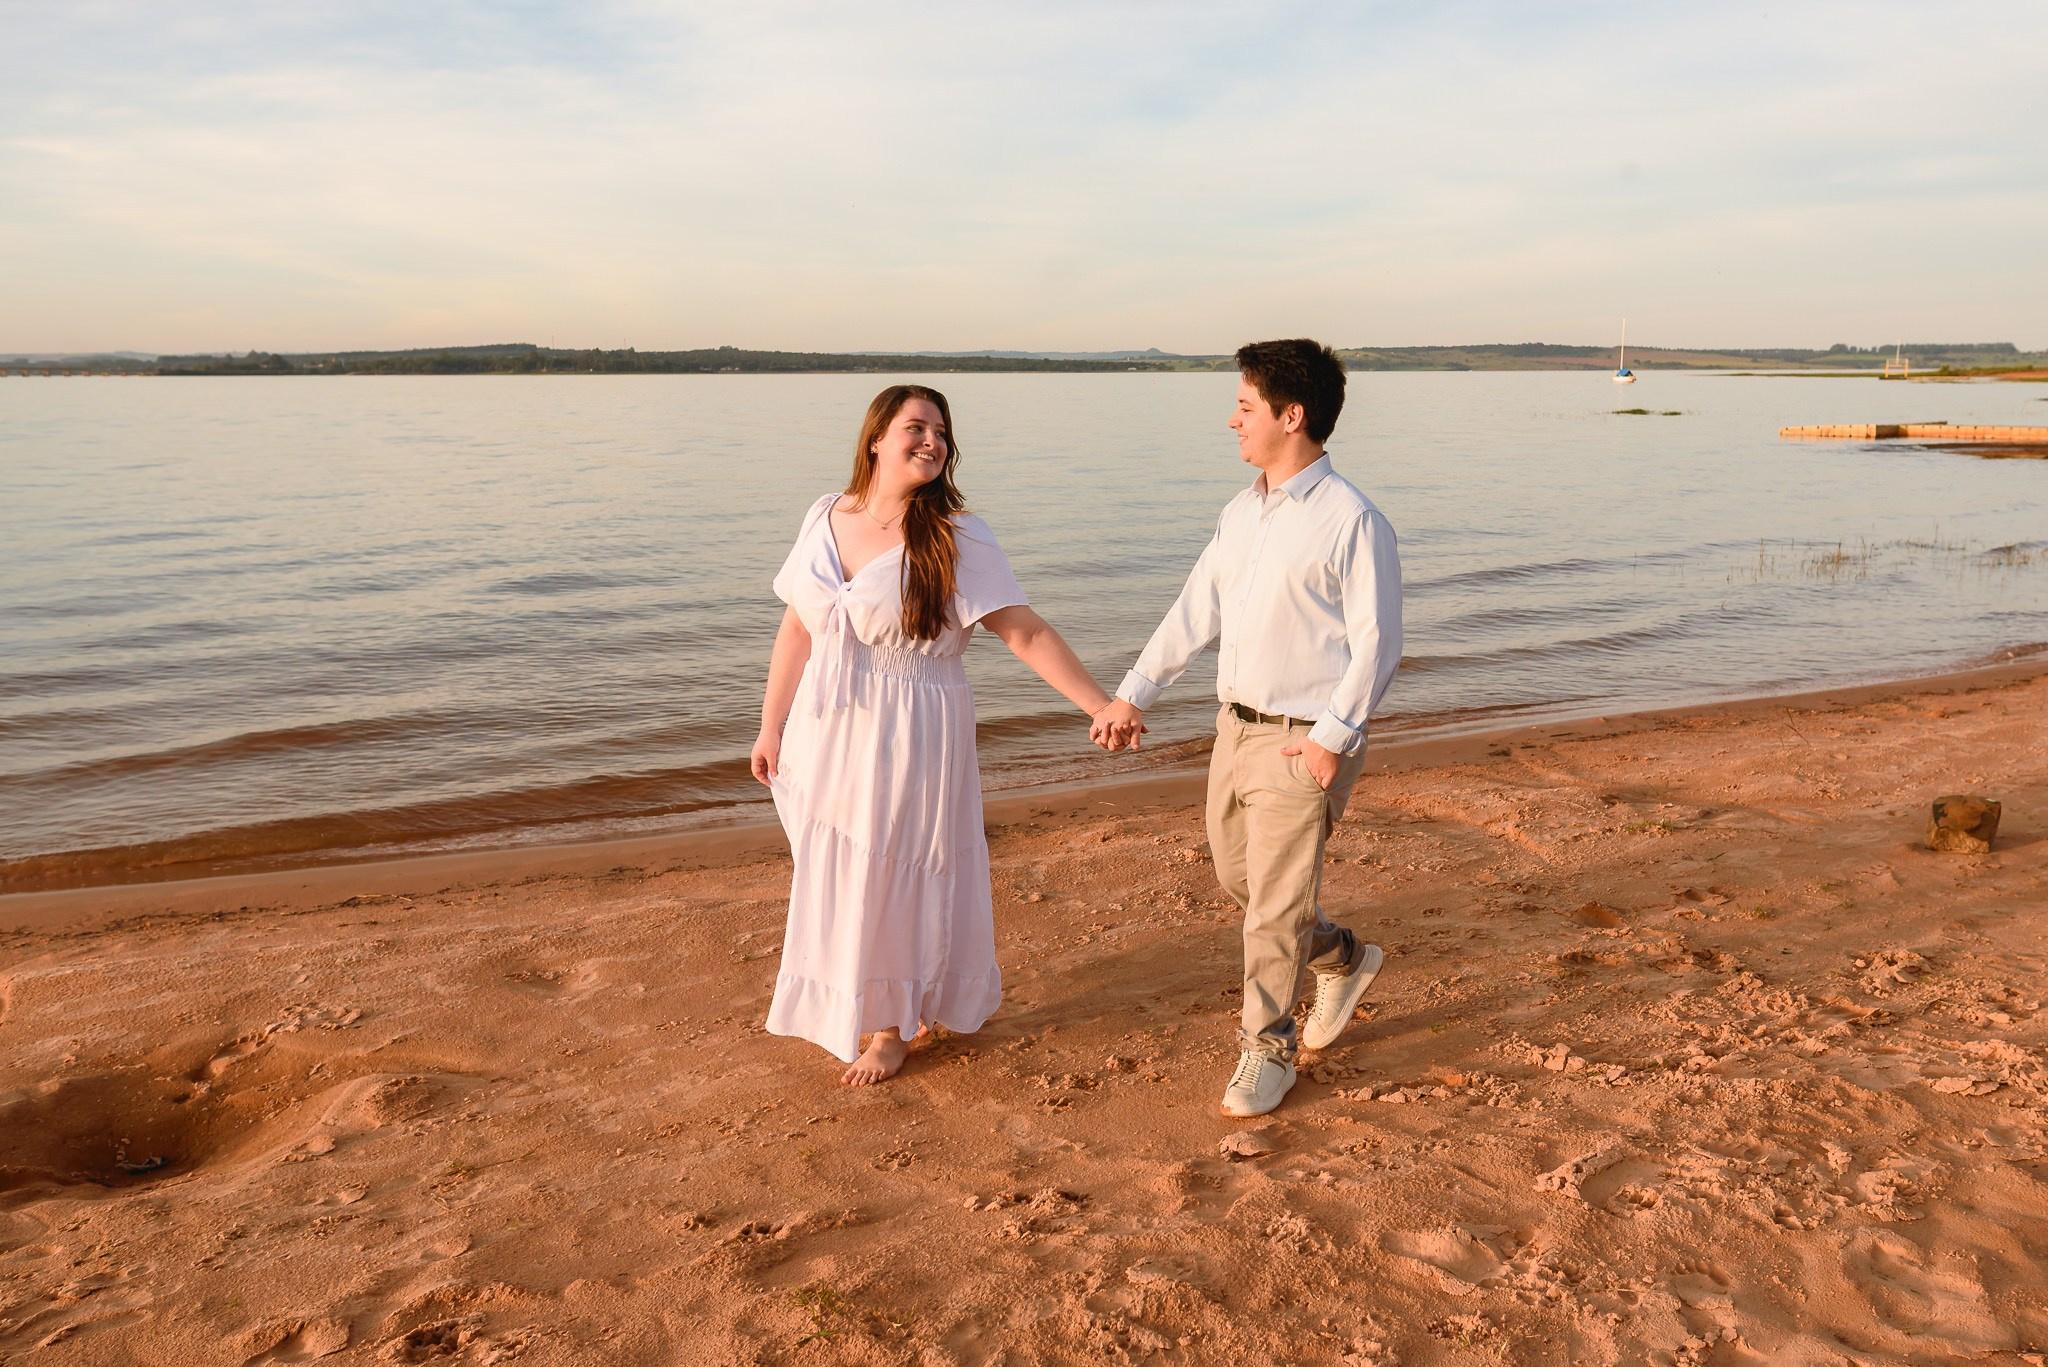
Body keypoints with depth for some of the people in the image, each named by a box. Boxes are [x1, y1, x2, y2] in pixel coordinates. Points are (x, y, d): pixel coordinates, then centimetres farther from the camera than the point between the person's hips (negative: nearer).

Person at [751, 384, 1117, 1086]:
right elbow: (798, 629, 7)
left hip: (911, 739, -4)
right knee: (835, 880, 13)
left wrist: (1101, 706, -18)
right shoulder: (826, 516, 2)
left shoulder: (956, 538, -11)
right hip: (826, 736, 4)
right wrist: (772, 726, 10)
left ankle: (893, 1027, 28)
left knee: (894, 882, 7)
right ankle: (849, 1009, 37)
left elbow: (1026, 632, -13)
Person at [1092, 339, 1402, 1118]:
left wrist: (1331, 738, -19)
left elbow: (1376, 644, -14)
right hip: (1236, 727, 8)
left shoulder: (1352, 521, -14)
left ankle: (1266, 1049, 21)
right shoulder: (1241, 514, 9)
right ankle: (1342, 961, 43)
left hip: (1305, 742, -8)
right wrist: (1133, 695, 5)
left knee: (1276, 904, 2)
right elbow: (1195, 613, 11)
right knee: (1237, 879, 19)